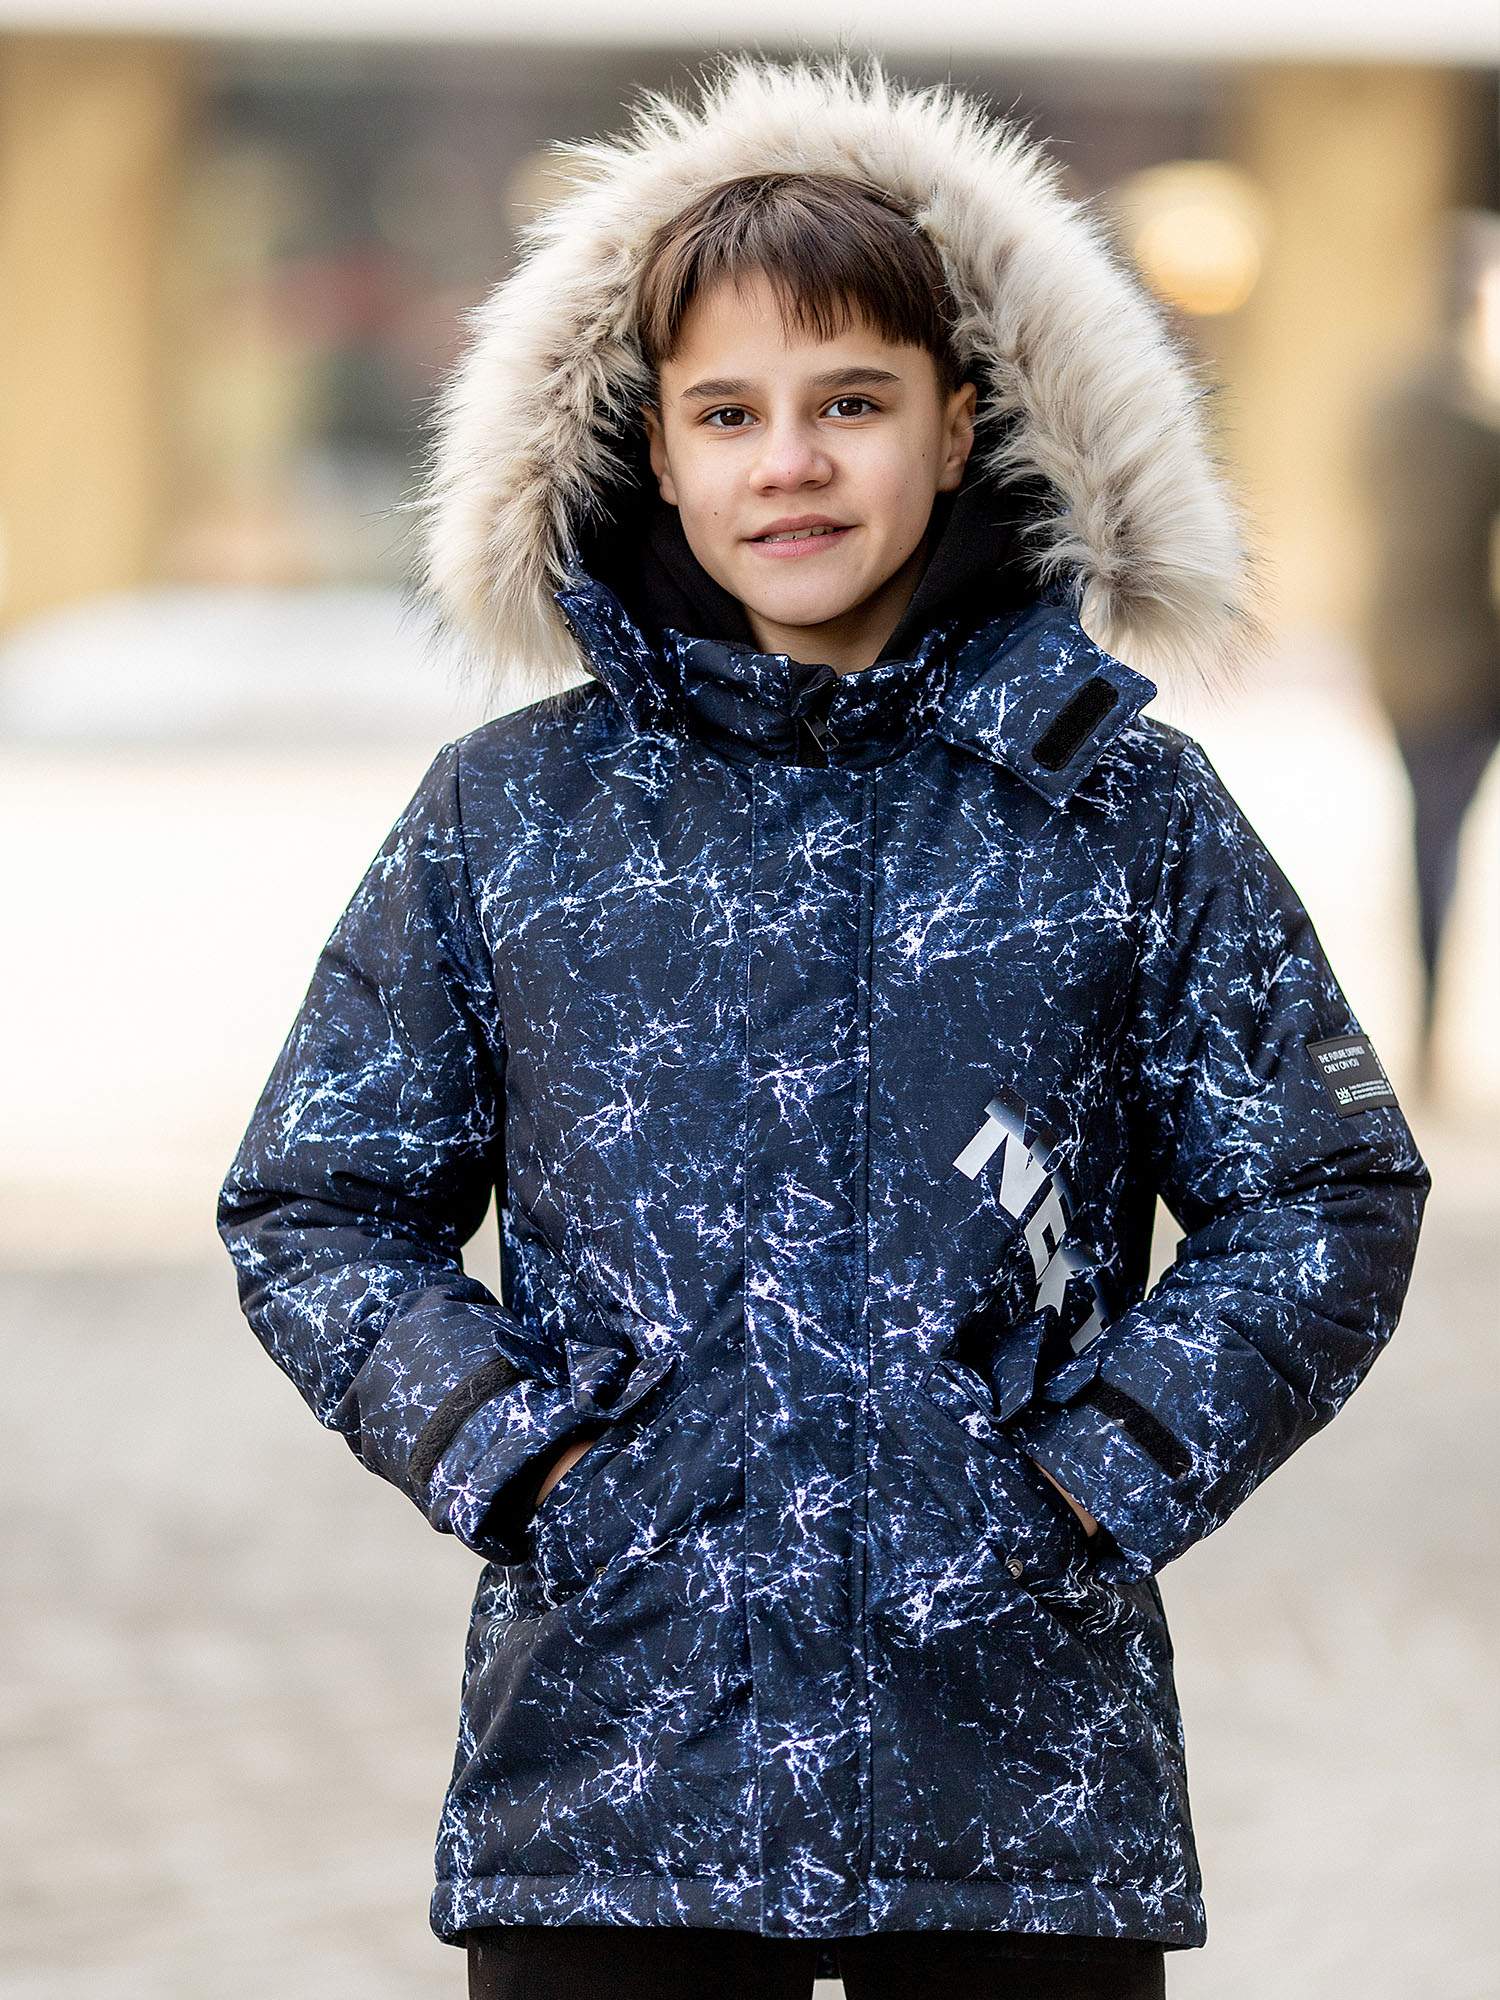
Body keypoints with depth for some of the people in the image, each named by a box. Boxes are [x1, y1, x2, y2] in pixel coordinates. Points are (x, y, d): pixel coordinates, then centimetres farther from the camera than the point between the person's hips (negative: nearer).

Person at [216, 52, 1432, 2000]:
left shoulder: (1126, 811, 4)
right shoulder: (507, 815, 5)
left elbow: (1332, 1201, 7)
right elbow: (314, 1204, 11)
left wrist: (1110, 1462, -4)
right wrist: (505, 1444, -4)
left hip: (1021, 1773, 0)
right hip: (611, 1753, 0)